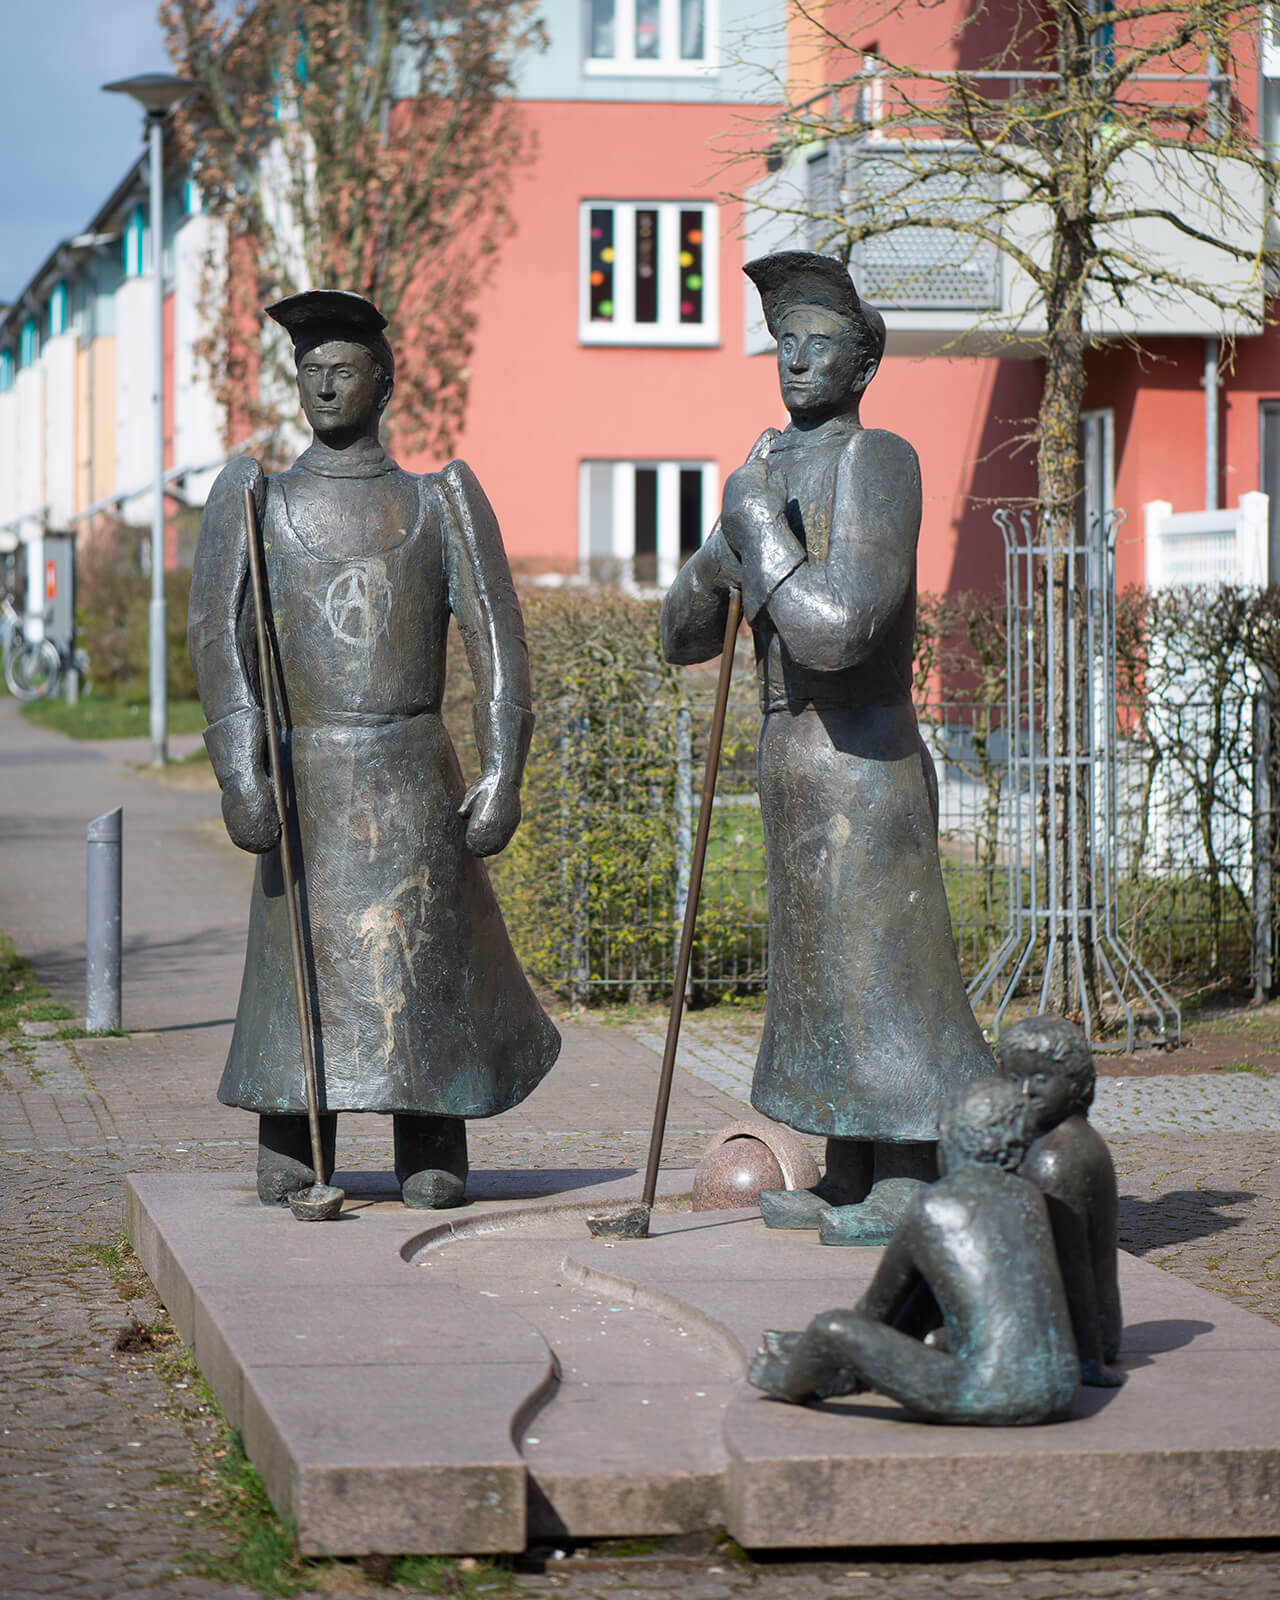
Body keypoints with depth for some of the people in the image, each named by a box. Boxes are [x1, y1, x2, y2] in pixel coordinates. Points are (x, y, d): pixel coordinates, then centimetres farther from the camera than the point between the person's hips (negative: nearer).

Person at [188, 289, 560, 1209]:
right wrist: (239, 773, -17)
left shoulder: (439, 503, 9)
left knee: (426, 958, -2)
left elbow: (498, 642, 3)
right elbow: (219, 633, -4)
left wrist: (503, 774, -9)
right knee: (300, 966, -1)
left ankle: (433, 1163, 9)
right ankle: (290, 1158, 12)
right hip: (306, 775, 0)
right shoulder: (258, 501, 8)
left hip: (414, 774, 0)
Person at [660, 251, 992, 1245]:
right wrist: (721, 559, -4)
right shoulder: (768, 476, 14)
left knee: (876, 962, -8)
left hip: (858, 762, -10)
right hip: (796, 759, 10)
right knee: (825, 963, 13)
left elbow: (838, 629, -26)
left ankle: (912, 1190, -3)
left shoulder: (875, 461, -13)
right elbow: (685, 637, 16)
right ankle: (851, 1181, 21)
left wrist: (761, 537, -17)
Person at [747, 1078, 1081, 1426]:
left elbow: (881, 1303, 14)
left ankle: (790, 1380, 40)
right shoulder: (1030, 1198, 13)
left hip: (990, 1398, -7)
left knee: (831, 1328, 5)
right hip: (1059, 1398, 7)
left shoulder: (930, 1208, -3)